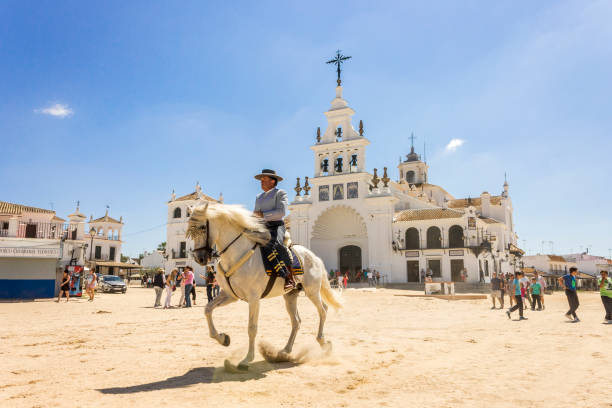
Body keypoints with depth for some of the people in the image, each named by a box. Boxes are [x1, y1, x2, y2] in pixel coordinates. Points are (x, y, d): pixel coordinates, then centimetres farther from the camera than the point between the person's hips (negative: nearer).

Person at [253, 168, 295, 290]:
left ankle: (290, 278, -35)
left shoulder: (280, 193, 5)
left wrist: (263, 215, -13)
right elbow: (255, 214, 30)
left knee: (276, 243, -38)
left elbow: (281, 212, -9)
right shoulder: (259, 197, 27)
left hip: (276, 227, -7)